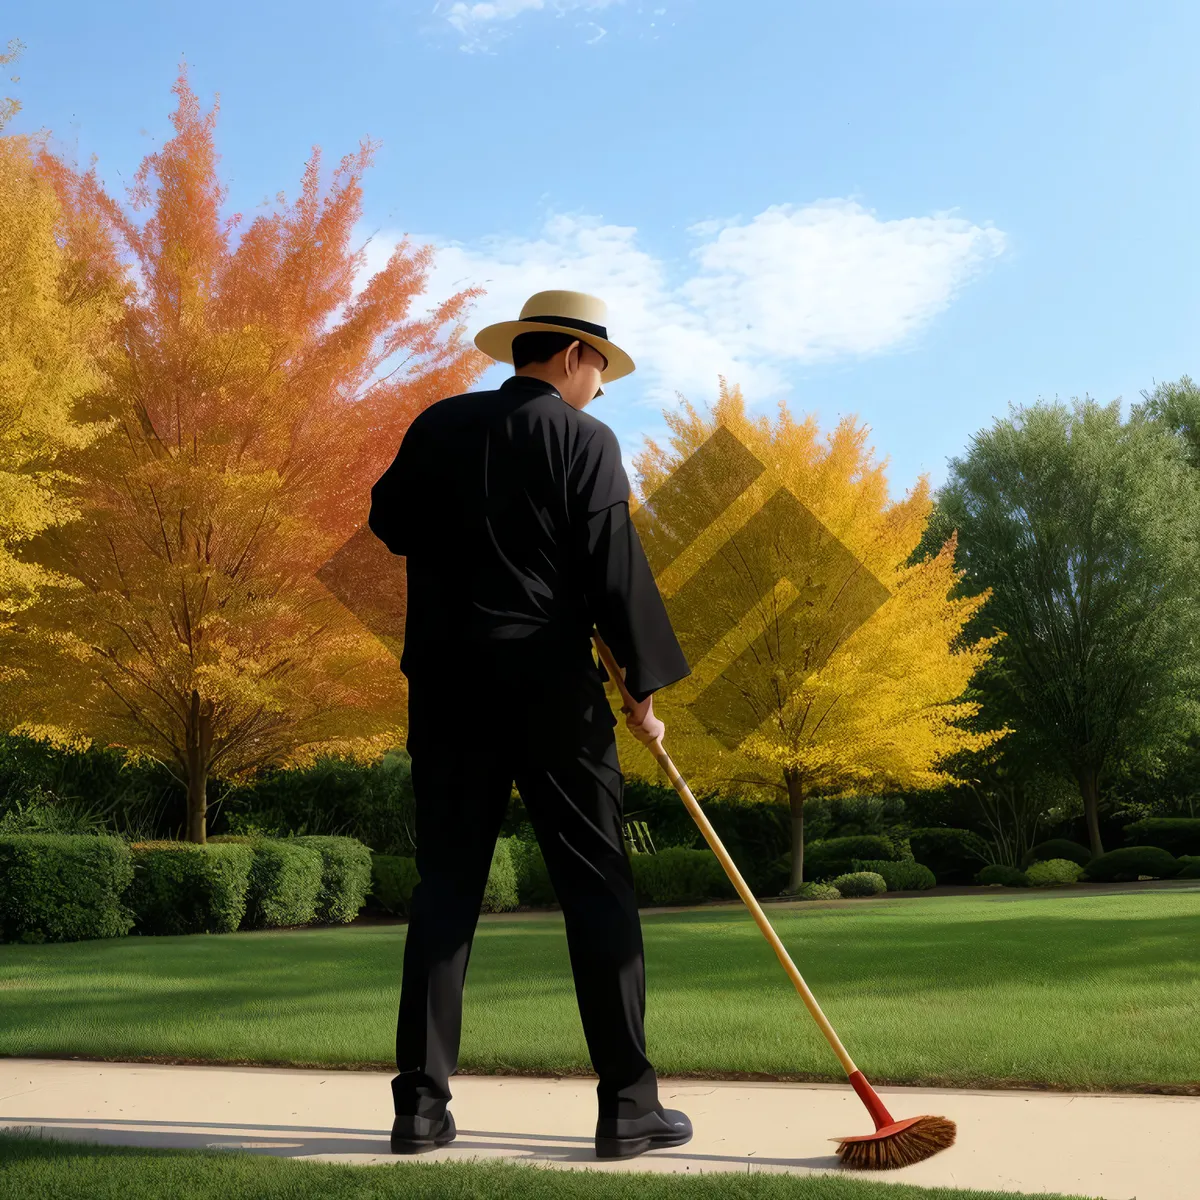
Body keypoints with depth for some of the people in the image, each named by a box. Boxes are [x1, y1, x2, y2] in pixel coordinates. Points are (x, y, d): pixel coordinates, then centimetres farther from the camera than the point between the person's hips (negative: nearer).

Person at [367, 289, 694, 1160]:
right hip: (550, 684, -4)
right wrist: (645, 687, -2)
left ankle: (421, 1104, 8)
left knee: (446, 888, 8)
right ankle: (628, 1104, 6)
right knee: (596, 886, 3)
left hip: (447, 685, 4)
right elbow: (615, 570, -8)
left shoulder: (439, 425, 9)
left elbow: (389, 523, 20)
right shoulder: (584, 440, -4)